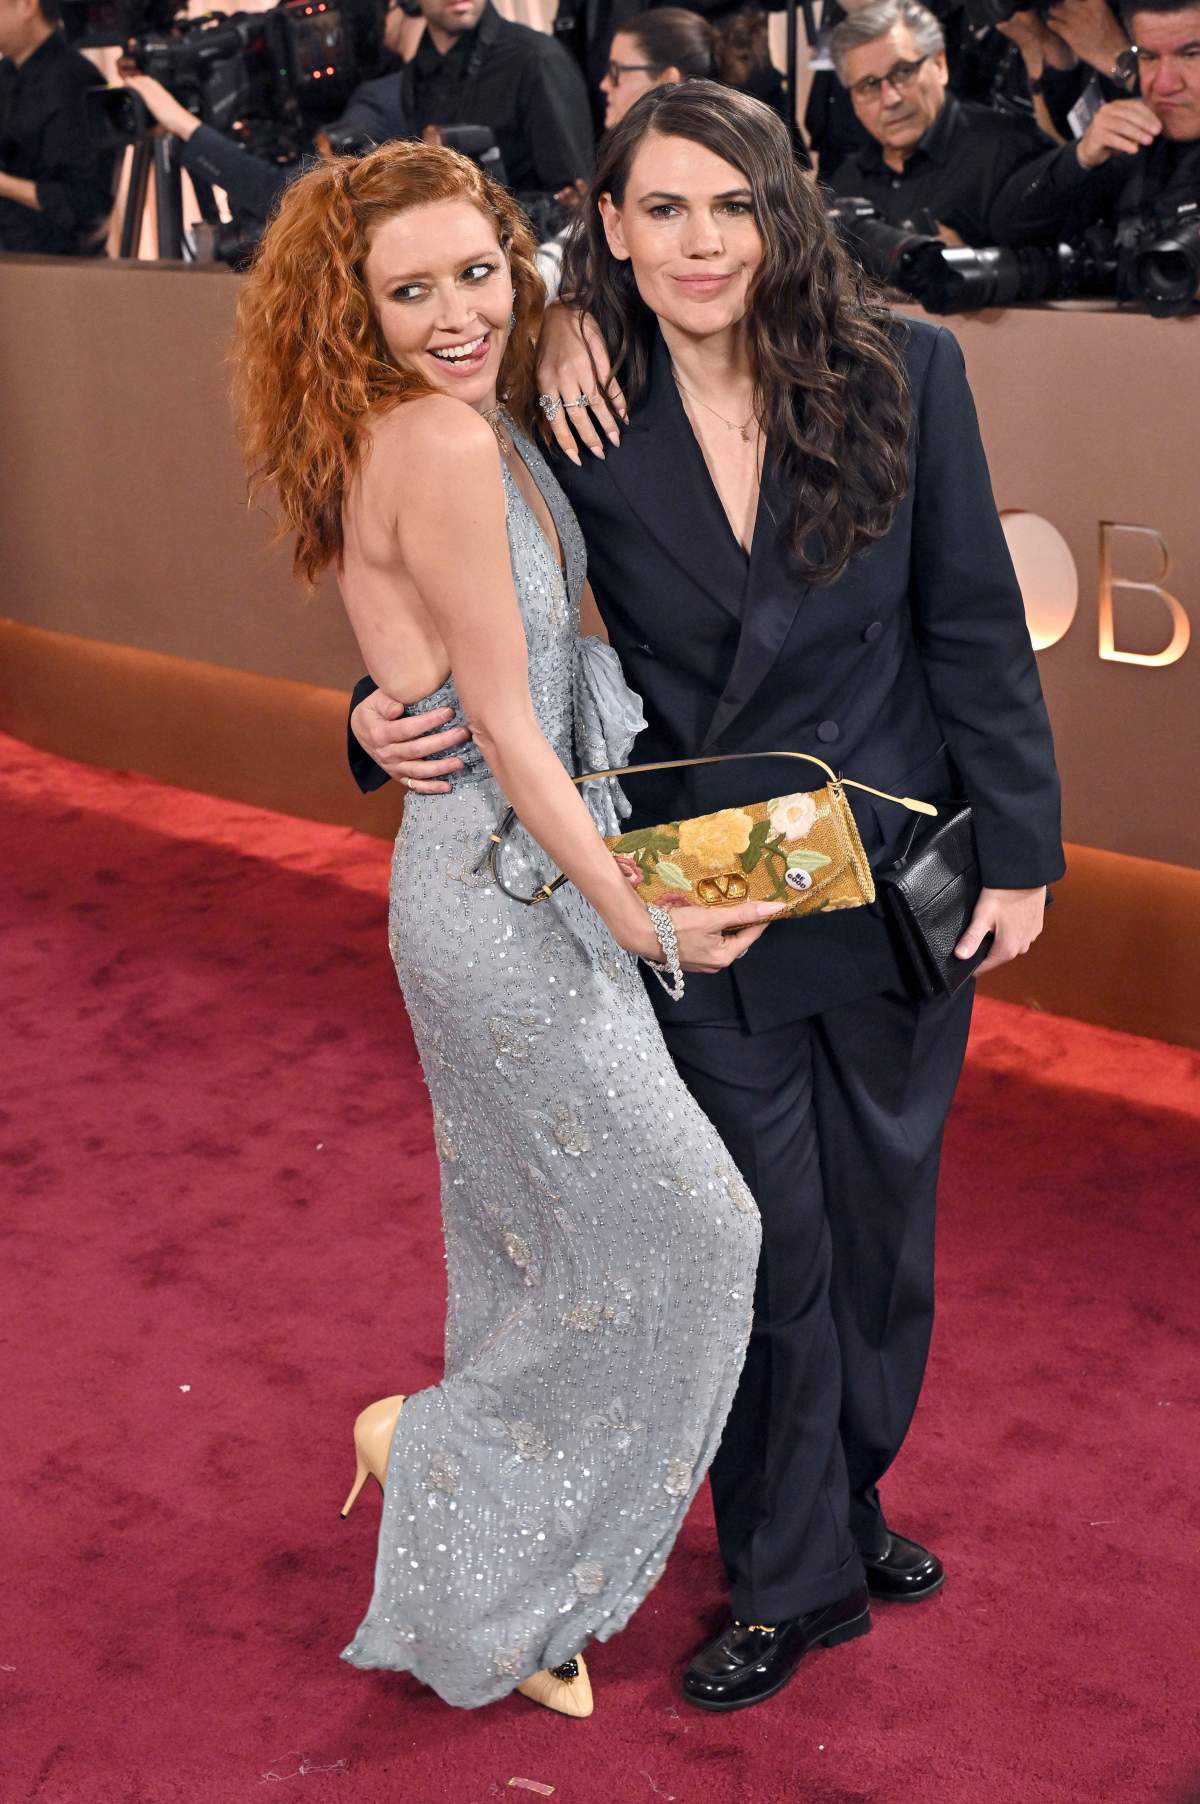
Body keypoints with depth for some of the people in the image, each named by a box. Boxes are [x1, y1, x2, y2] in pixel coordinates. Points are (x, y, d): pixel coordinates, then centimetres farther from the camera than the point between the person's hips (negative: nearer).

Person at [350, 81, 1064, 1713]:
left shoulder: (902, 375, -7)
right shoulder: (579, 419, -8)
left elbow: (976, 628, -3)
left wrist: (1017, 849, -3)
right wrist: (388, 720, -16)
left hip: (897, 887, 1)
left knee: (881, 1213, 17)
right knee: (767, 1243, 9)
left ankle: (846, 1500, 43)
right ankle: (792, 1577, 31)